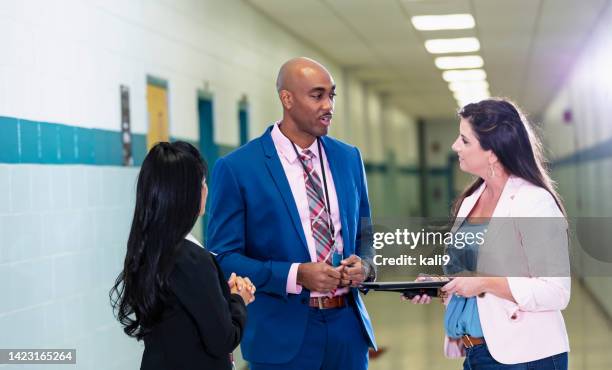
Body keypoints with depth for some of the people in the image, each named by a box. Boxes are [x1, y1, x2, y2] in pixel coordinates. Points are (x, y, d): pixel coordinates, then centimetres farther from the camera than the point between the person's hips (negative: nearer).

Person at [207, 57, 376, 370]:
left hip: (347, 325, 4)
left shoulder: (349, 158, 8)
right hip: (283, 334, -4)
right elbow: (223, 258, -8)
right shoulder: (237, 168, -7)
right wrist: (295, 275, -20)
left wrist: (364, 264, -6)